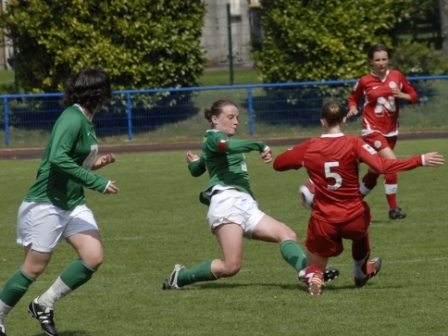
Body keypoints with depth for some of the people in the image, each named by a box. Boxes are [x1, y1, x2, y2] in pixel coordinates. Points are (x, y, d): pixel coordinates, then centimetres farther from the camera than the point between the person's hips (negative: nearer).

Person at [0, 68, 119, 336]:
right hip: (47, 203, -8)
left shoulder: (86, 122, 9)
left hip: (73, 203, 9)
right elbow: (57, 158, -31)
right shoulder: (72, 118, -18)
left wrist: (95, 165, 6)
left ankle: (44, 305, 8)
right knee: (35, 267, -2)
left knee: (94, 257, -6)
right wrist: (97, 183, -29)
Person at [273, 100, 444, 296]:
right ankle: (361, 272, 56)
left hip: (323, 224, 0)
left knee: (313, 269, 18)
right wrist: (421, 161, -19)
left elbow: (278, 164, 7)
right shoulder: (354, 144, -12)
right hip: (354, 219, 0)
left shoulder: (309, 148, -5)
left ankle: (314, 277, -16)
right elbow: (382, 166, -22)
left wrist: (300, 158, 26)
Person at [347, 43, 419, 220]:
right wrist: (353, 108, -13)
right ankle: (393, 208, -14)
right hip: (372, 130, -5)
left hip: (390, 131, 5)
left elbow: (413, 95, 8)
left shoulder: (397, 76, 1)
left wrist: (402, 95, -12)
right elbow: (353, 98, 8)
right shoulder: (364, 82, -6)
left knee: (375, 172, 13)